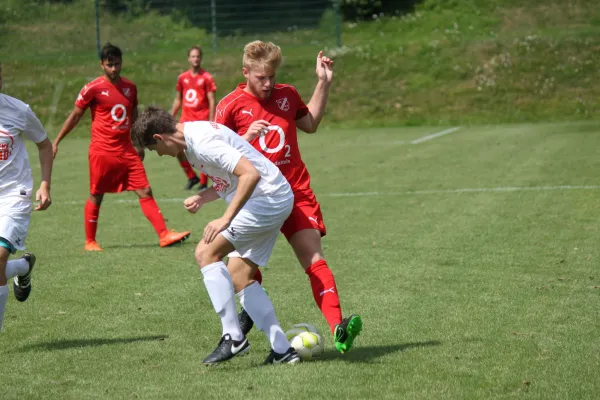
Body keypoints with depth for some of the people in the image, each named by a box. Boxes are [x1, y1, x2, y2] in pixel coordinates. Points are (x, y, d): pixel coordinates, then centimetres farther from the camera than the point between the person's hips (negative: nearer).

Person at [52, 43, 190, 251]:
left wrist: (140, 144, 23)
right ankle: (90, 242, 17)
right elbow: (75, 116, 2)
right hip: (102, 151, -4)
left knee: (145, 191, -3)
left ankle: (164, 235, -6)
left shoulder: (130, 87, 9)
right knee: (96, 196, 4)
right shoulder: (93, 89, -6)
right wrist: (56, 142, 3)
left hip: (126, 150, 4)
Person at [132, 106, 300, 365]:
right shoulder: (193, 136, 12)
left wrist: (226, 219, -31)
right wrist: (201, 198, 5)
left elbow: (250, 174, -30)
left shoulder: (202, 142, -21)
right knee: (239, 278, 10)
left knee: (206, 253, -12)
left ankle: (233, 337, -10)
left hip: (266, 198, -11)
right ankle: (282, 350, 9)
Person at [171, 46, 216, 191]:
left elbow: (212, 101, -5)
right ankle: (192, 177, 14)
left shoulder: (206, 78, -3)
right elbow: (178, 100, 18)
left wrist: (211, 121, -12)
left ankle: (203, 183, 9)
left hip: (201, 121, -4)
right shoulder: (182, 78, 10)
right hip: (186, 120, 4)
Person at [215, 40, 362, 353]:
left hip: (296, 193, 2)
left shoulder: (287, 95, 9)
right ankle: (249, 311, 33)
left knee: (314, 258, -11)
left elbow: (310, 124, 27)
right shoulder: (231, 105, -2)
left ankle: (338, 328, -24)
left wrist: (324, 83, 19)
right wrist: (247, 137, -18)